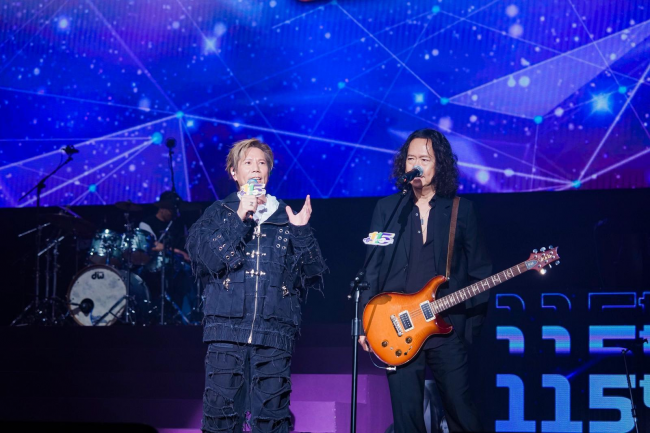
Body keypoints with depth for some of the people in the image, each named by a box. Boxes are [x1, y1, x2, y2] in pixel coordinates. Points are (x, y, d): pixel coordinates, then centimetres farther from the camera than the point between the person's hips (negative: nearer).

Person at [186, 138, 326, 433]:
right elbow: (202, 257, -6)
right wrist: (239, 218, -9)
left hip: (274, 333, 1)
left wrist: (302, 232, -5)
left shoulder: (287, 217, 15)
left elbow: (313, 273, 9)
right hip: (227, 329, -1)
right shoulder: (218, 214, 13)